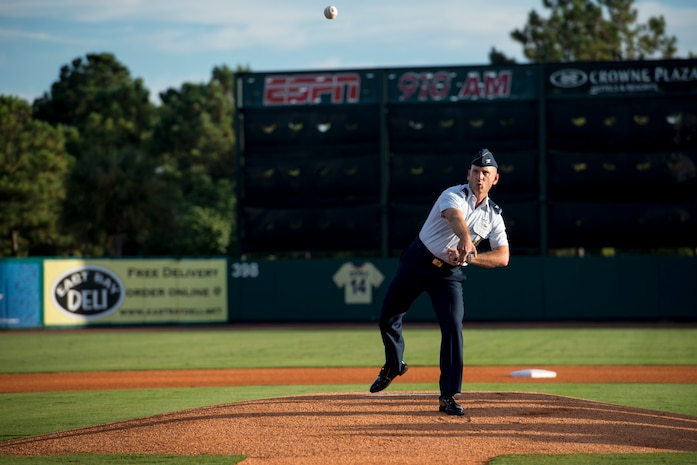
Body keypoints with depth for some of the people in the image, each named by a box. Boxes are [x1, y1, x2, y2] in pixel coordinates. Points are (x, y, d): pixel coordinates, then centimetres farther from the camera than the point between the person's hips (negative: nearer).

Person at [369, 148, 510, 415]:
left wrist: (469, 257, -26)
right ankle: (393, 365, 38)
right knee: (387, 318, 7)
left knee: (453, 326, -15)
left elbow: (503, 257, -8)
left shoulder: (493, 216, 0)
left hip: (450, 274, 2)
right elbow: (455, 217, -39)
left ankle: (448, 396, -9)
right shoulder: (454, 196, -14)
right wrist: (466, 239, -62)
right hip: (417, 262, -2)